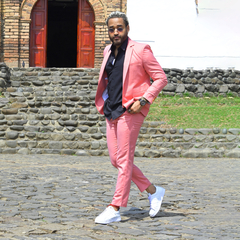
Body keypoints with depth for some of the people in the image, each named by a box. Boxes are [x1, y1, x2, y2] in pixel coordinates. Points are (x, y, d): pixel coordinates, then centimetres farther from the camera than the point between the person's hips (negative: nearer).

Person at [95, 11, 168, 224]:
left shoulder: (140, 50, -6)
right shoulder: (108, 52, 14)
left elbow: (161, 78, -7)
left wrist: (143, 100, -16)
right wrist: (104, 101, 15)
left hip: (130, 111, -8)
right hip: (111, 111, 8)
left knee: (124, 160, -7)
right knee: (116, 160, 8)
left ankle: (115, 210, -5)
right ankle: (153, 191, 22)